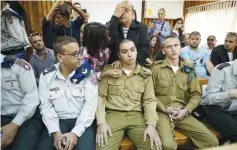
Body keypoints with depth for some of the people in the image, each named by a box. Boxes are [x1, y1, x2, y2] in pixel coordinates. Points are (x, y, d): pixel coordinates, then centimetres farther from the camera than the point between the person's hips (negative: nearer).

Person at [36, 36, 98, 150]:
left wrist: (75, 132, -19)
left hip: (82, 121, -1)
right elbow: (46, 106, -1)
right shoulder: (46, 76, -1)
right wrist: (55, 132, -13)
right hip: (58, 121, 2)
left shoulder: (87, 74, -7)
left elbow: (90, 105, -11)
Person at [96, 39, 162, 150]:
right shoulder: (109, 70, 5)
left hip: (136, 116, 2)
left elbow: (149, 100, 5)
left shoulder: (145, 74, 9)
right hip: (113, 115, -1)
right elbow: (100, 96, 3)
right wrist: (101, 122, -9)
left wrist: (151, 124, -10)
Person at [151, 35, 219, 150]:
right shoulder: (156, 68, -3)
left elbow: (196, 94, 8)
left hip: (183, 113, 4)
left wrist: (186, 110, -6)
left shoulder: (188, 69, 9)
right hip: (162, 113, -4)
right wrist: (165, 109, -11)